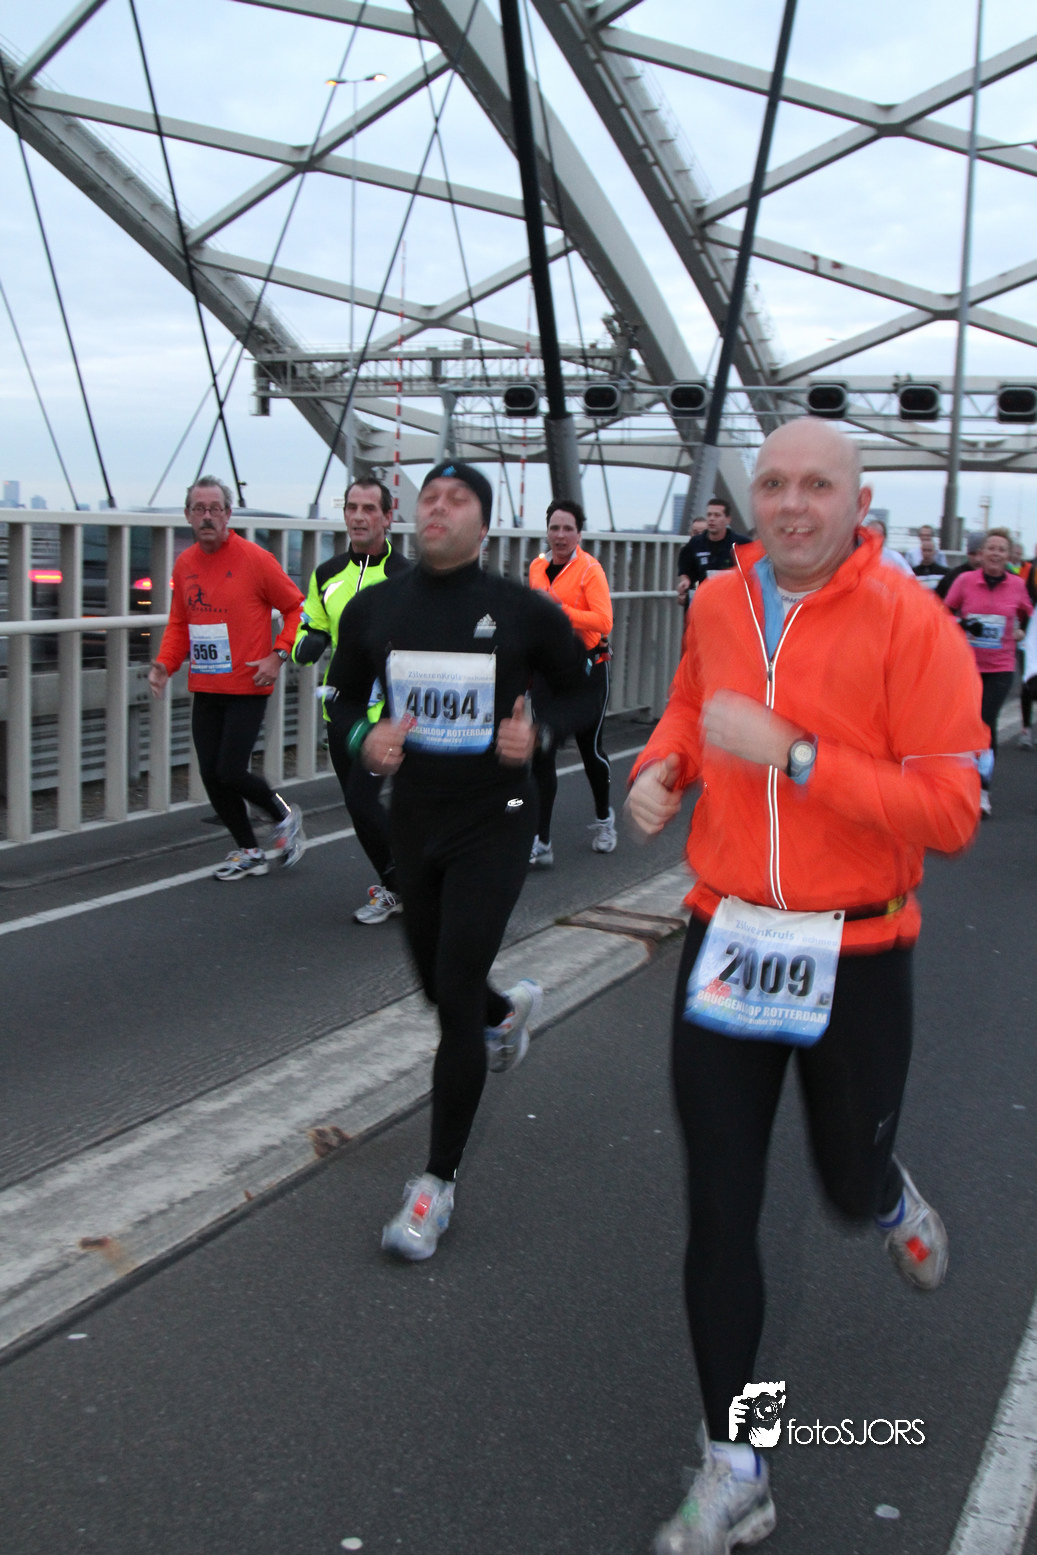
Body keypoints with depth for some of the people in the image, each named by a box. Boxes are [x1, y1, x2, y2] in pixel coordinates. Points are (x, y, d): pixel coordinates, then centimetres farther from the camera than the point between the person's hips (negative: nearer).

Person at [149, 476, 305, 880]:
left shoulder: (254, 559, -9)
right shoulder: (184, 565, 8)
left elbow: (296, 607, -3)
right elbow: (179, 624, 16)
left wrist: (277, 655, -12)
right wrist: (164, 663, 1)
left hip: (247, 688, -6)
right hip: (205, 690, 6)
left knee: (230, 772, -11)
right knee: (211, 776, 6)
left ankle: (285, 817, 19)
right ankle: (249, 852, 24)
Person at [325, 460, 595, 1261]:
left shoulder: (522, 610, -9)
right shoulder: (374, 608, 0)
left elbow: (577, 692, 3)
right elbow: (346, 696, 11)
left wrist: (537, 729, -17)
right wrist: (364, 738, -11)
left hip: (493, 821, -4)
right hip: (413, 818, 5)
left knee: (456, 998, -9)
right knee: (440, 989, 19)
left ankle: (438, 1184, 7)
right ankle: (511, 1008, 58)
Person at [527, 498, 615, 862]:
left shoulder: (590, 569, -11)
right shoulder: (537, 567, 7)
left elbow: (604, 621, -23)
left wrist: (560, 609, -30)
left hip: (586, 667, -4)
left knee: (590, 748, 8)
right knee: (542, 754, -3)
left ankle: (604, 818, 35)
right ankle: (541, 842, -2)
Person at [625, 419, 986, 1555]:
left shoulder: (909, 623, -14)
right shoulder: (717, 606, 2)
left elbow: (950, 810, -19)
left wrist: (791, 753, -26)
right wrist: (662, 766, 2)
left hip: (854, 958, -3)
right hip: (727, 942, 3)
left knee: (850, 1182, 18)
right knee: (718, 1213, 5)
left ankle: (893, 1203, 59)